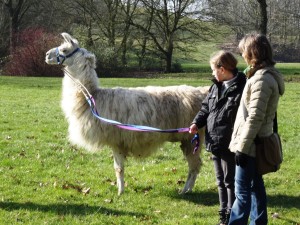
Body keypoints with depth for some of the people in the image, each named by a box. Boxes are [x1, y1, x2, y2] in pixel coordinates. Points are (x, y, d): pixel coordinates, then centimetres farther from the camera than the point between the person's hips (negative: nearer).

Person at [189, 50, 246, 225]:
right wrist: (197, 123, -1)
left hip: (231, 144, -9)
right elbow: (206, 107, 17)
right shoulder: (217, 86, 11)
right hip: (215, 142, 9)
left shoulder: (242, 87, -15)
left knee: (231, 181, 0)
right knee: (221, 181, 17)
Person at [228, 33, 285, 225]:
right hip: (257, 143, 10)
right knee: (256, 187, 15)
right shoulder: (266, 75, 11)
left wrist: (242, 146, -20)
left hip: (251, 144, -10)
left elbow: (255, 118, -22)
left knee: (242, 191, -6)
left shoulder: (261, 79, -20)